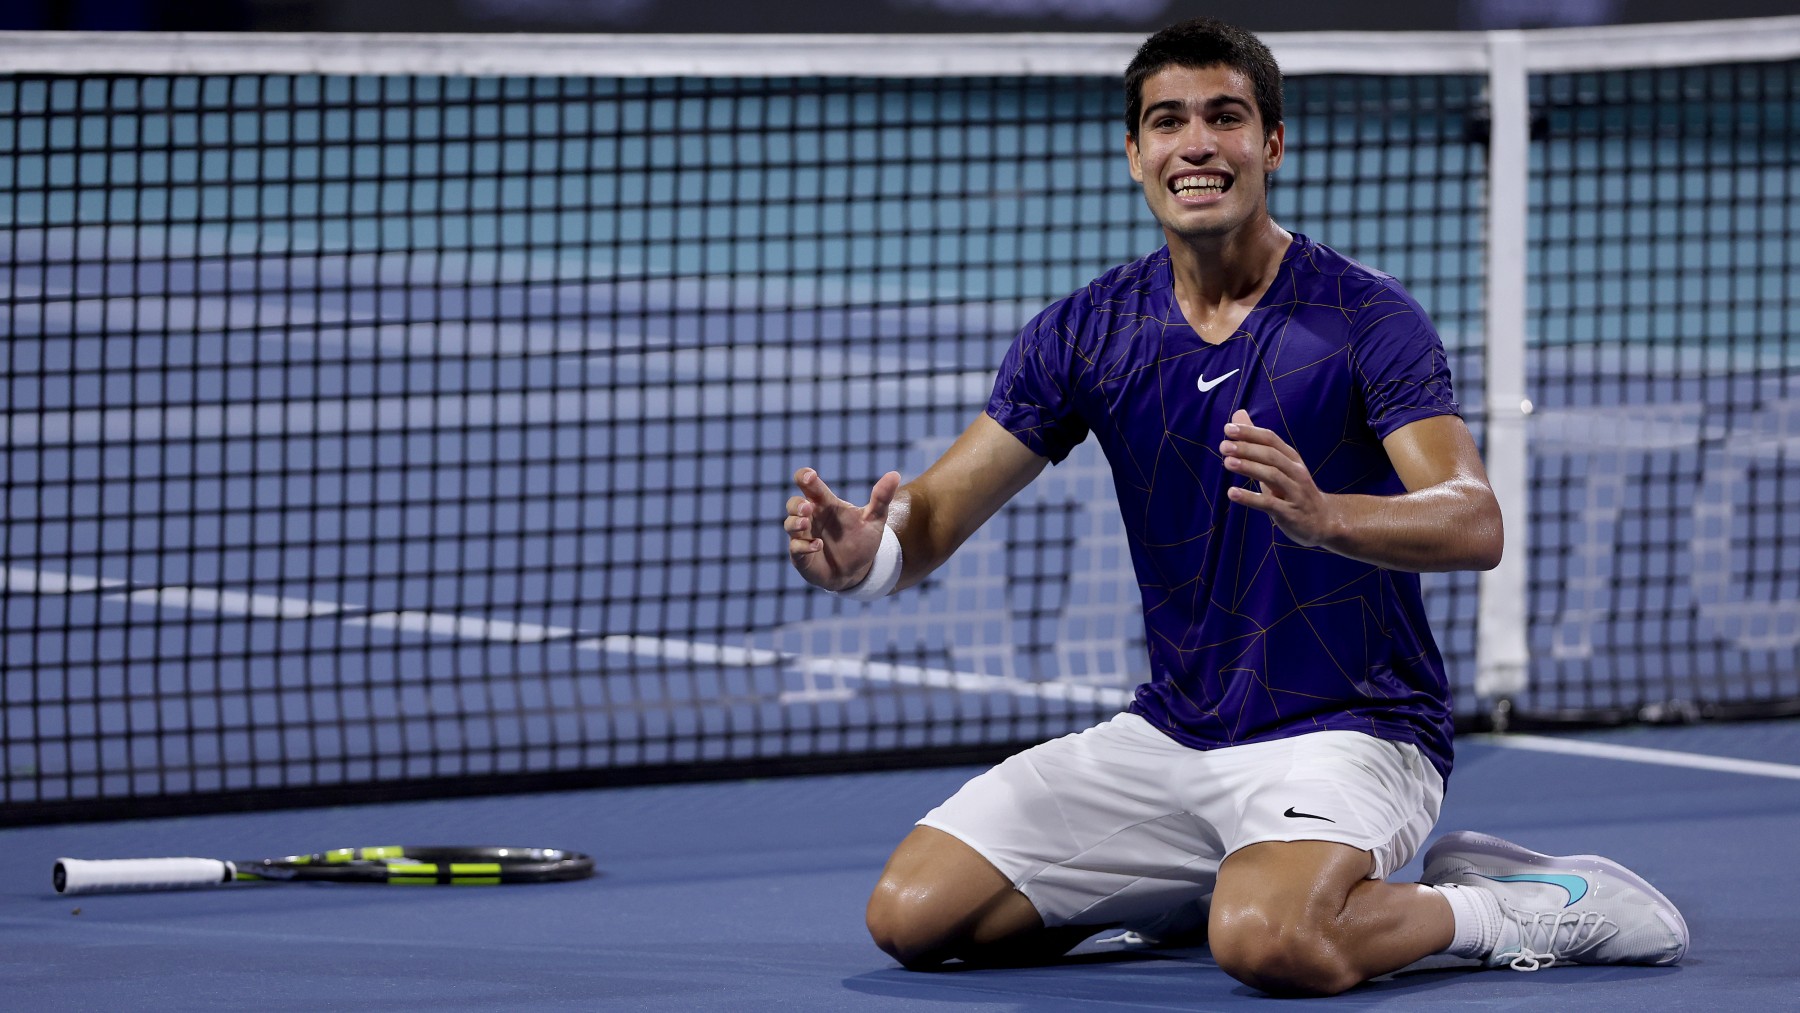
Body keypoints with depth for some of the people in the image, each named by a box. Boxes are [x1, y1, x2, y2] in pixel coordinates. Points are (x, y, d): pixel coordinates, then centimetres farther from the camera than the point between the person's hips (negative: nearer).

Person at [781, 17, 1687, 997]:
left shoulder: (1365, 318, -11)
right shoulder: (1085, 333, 2)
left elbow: (1473, 522, -23)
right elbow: (939, 511, -2)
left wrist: (1323, 515, -45)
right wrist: (865, 553, -28)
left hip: (1348, 728, -6)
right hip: (1170, 730, 6)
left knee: (1268, 940, -37)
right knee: (910, 914, -6)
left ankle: (1512, 906, -8)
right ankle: (1195, 884, 13)